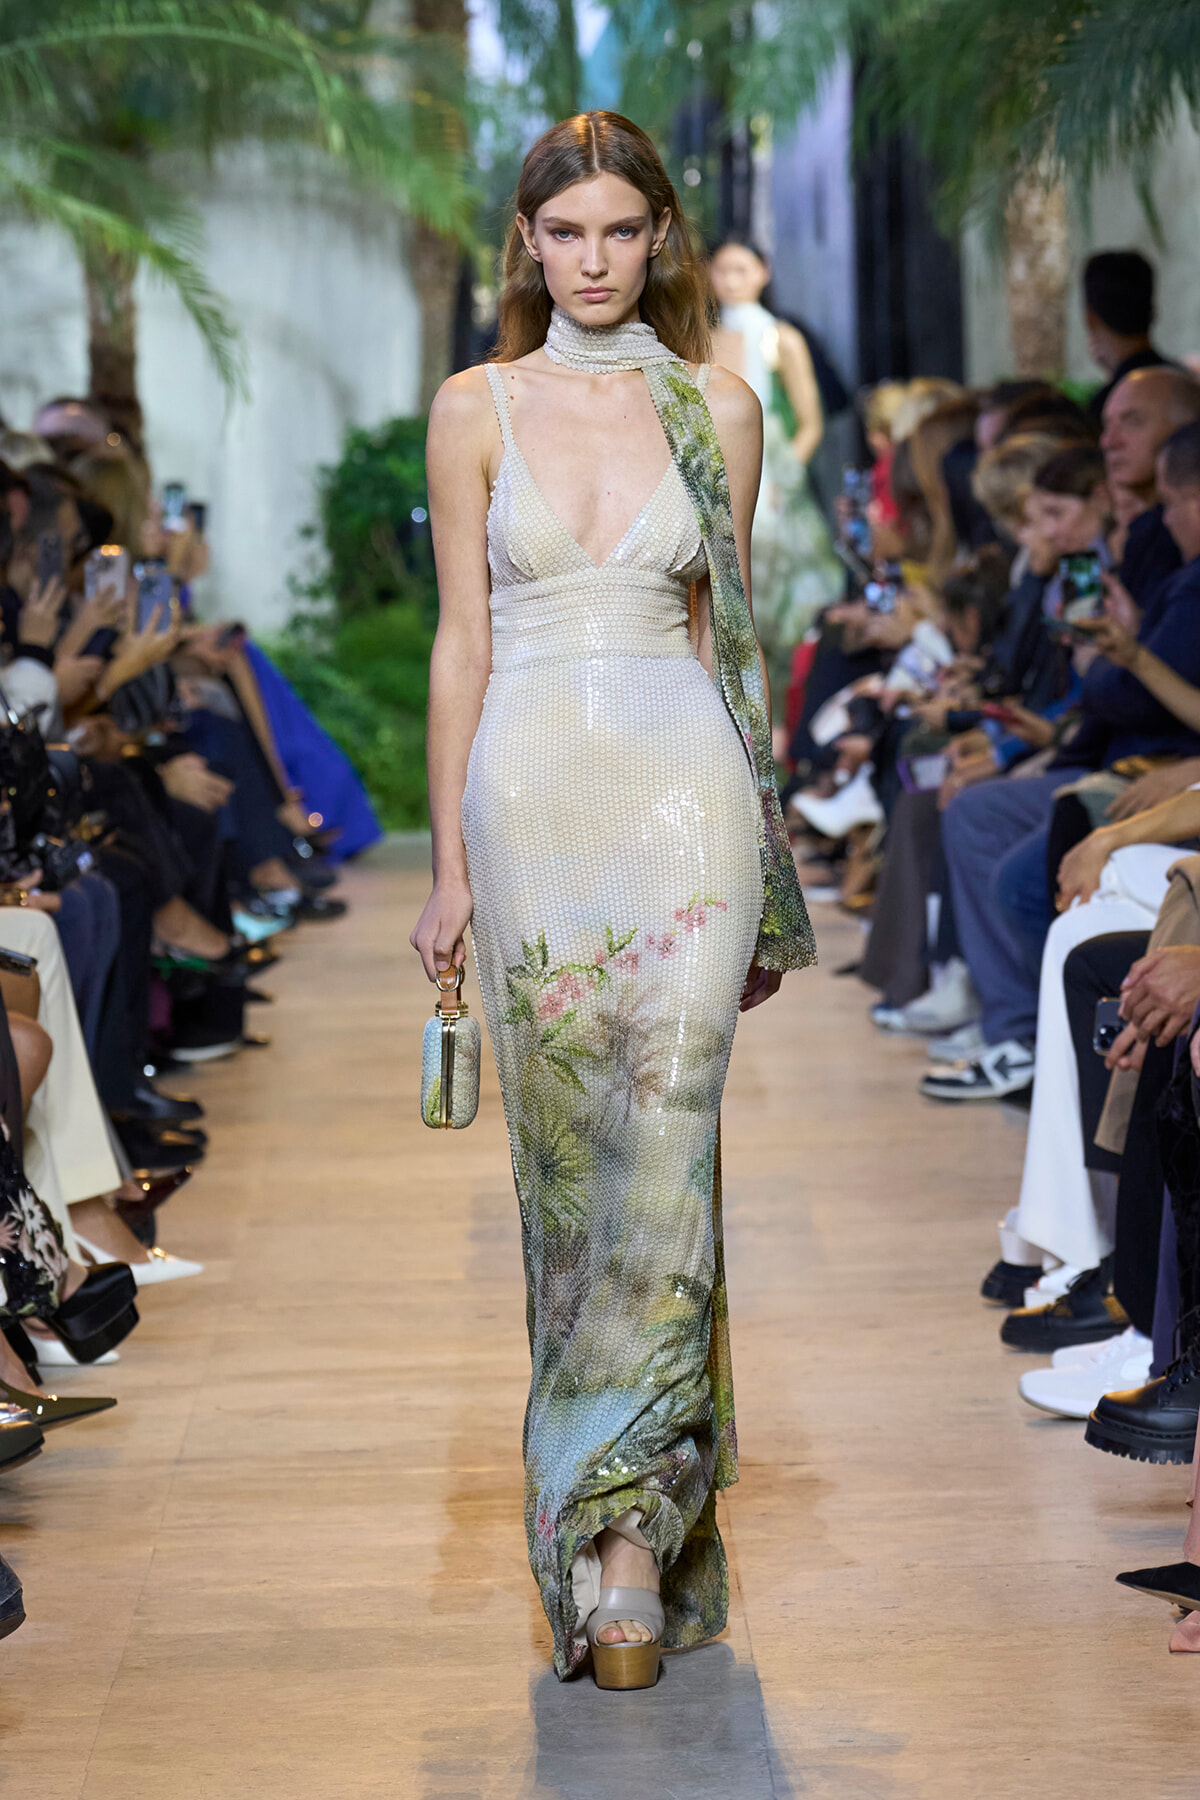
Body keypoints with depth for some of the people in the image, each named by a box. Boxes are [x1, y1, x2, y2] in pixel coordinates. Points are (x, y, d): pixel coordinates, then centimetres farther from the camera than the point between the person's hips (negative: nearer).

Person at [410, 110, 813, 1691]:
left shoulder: (719, 406, 6)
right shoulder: (475, 410, 6)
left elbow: (727, 627, 12)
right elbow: (460, 642, 6)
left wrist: (751, 837, 12)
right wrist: (450, 864, 3)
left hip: (685, 790, -1)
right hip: (532, 797, 1)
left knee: (665, 1136, -12)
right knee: (566, 1153, 5)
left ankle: (622, 1519, -10)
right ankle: (632, 1491, 19)